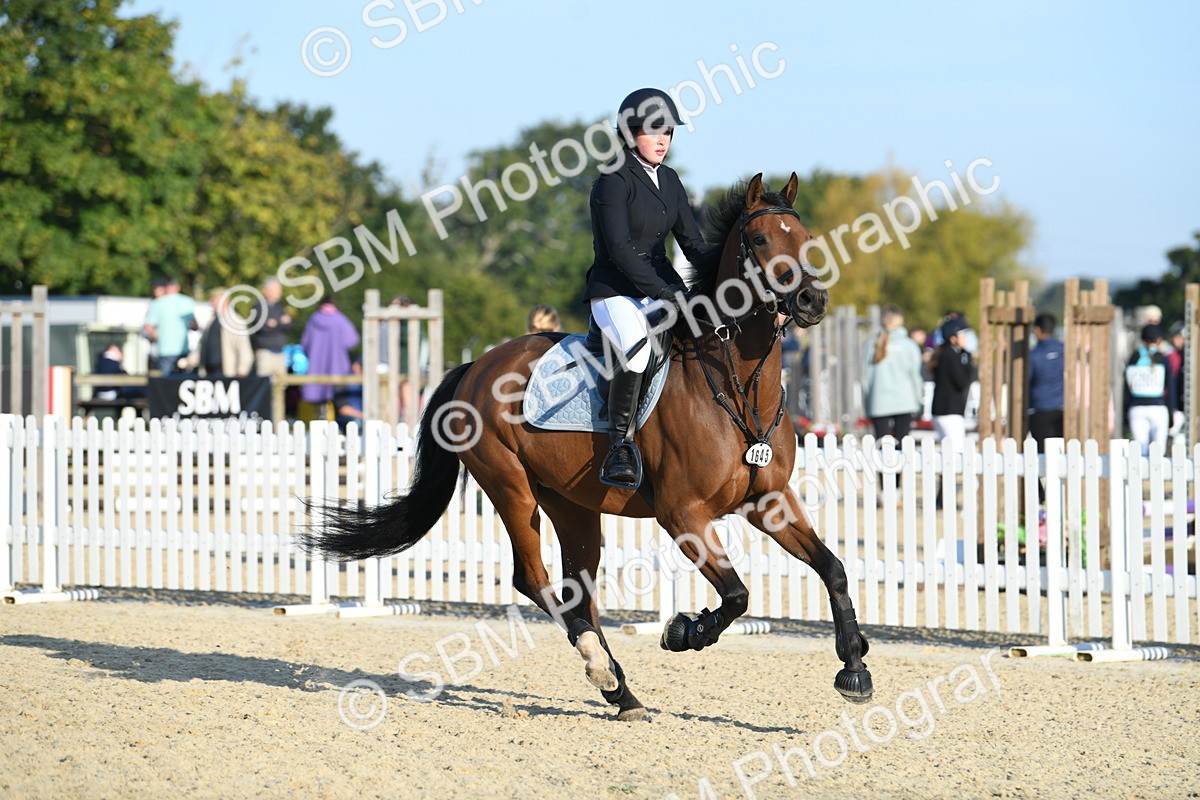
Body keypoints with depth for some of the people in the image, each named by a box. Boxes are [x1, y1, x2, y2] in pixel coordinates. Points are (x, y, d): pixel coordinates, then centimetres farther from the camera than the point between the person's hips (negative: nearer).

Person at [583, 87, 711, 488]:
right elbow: (619, 249, -20)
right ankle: (619, 447, -29)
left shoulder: (668, 180, 13)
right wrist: (664, 291, -25)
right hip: (615, 292, -8)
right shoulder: (614, 181, -11)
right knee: (638, 347, -36)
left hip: (661, 287, 8)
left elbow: (692, 242, 12)